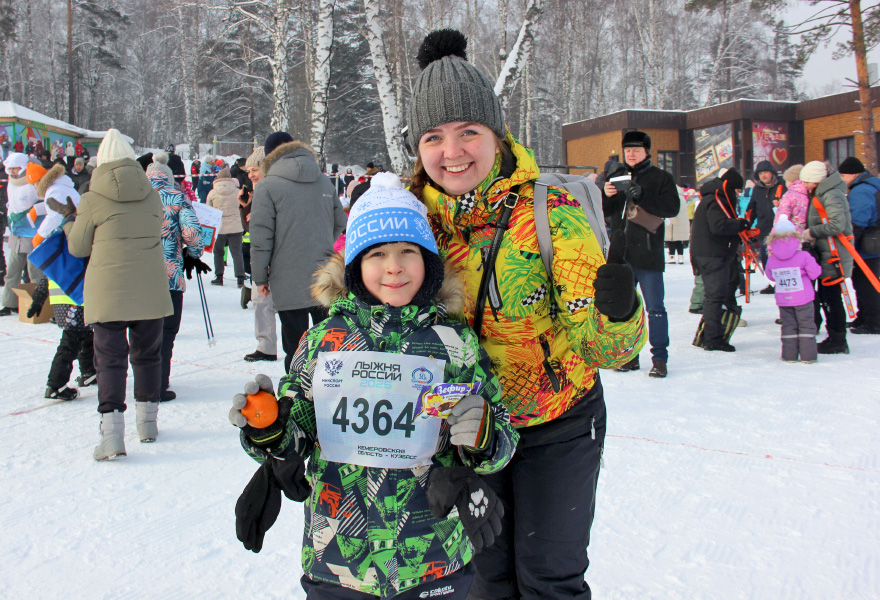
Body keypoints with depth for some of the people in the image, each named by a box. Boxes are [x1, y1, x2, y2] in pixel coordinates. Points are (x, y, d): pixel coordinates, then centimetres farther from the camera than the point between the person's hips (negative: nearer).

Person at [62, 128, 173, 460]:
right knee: (147, 353, 16)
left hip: (108, 290, -3)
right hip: (150, 287, 3)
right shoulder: (152, 196, 5)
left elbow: (78, 247, 3)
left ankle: (112, 432, -10)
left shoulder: (92, 200, -5)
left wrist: (70, 224, 23)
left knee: (110, 358, -1)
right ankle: (147, 422, 26)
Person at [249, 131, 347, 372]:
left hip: (289, 283, -4)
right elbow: (340, 223, 15)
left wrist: (260, 277, 1)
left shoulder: (266, 187, -6)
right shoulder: (325, 182, 8)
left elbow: (261, 237, -8)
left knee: (295, 346, 1)